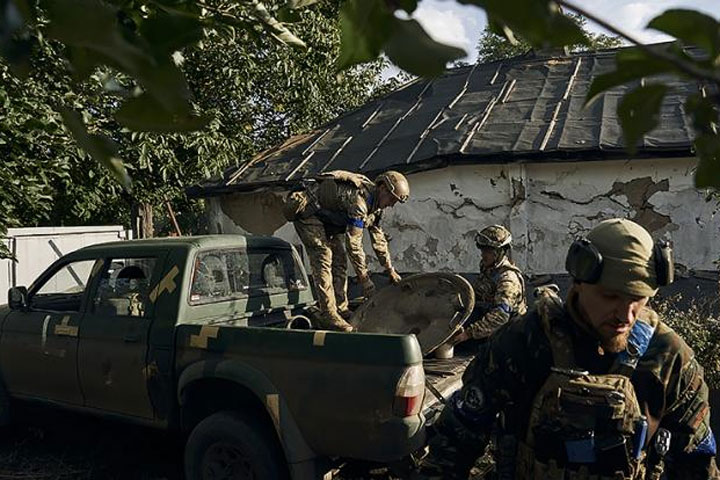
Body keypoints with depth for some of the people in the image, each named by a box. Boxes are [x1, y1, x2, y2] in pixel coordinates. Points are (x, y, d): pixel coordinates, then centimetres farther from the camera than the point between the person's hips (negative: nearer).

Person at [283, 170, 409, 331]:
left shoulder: (375, 203, -2)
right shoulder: (358, 198, -33)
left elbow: (378, 238, 8)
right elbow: (354, 243, -31)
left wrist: (390, 270, 10)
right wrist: (364, 278, -25)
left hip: (327, 218, 10)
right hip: (307, 213, -10)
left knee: (340, 260, 4)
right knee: (323, 259, -16)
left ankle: (341, 310, 9)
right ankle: (328, 315, -14)